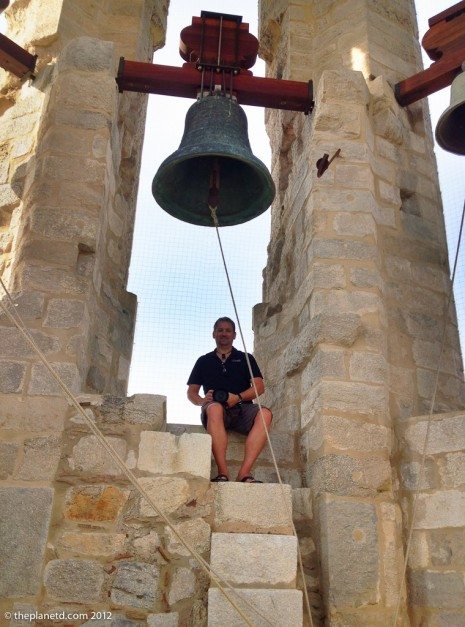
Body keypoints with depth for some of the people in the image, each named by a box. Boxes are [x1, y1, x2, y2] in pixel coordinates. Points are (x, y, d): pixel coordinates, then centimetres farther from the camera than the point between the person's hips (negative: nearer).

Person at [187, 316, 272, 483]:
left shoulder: (246, 358, 20)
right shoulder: (204, 361, 22)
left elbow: (259, 387, 7)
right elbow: (191, 392, 17)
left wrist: (238, 397, -12)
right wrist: (202, 401, -7)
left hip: (242, 408, 1)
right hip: (215, 411, -1)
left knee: (265, 413, -32)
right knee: (215, 407, -38)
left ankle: (244, 472, -39)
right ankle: (223, 473, -41)